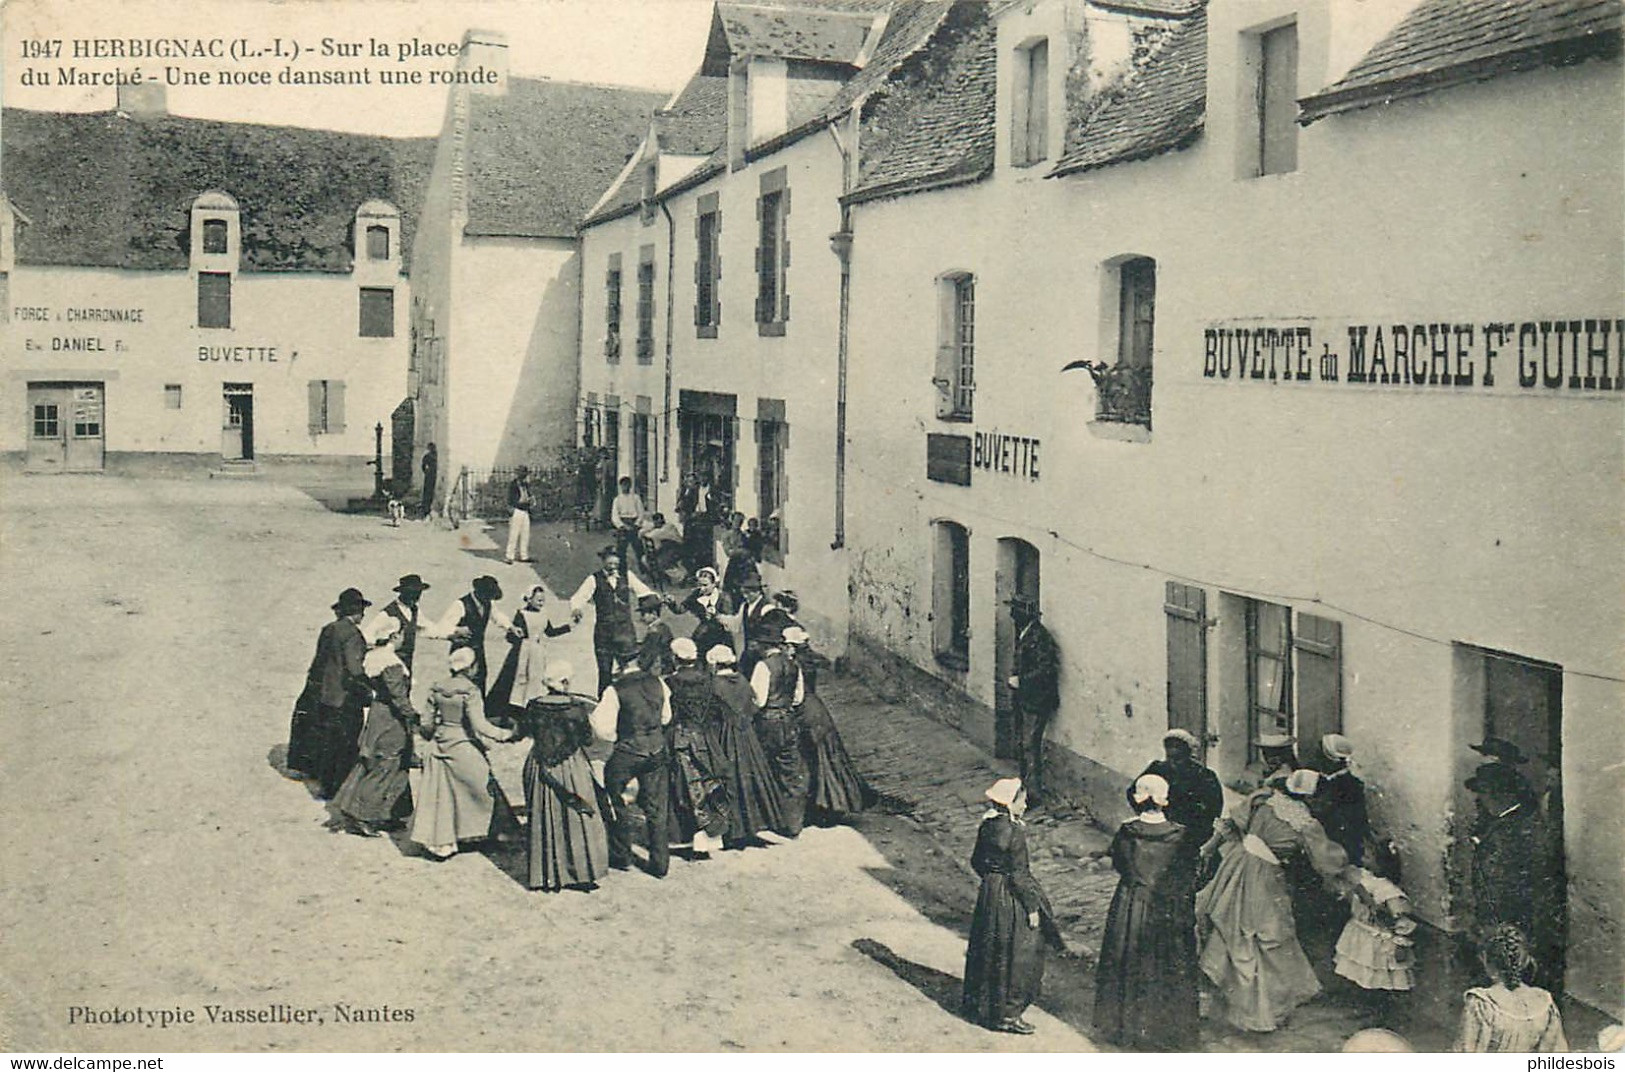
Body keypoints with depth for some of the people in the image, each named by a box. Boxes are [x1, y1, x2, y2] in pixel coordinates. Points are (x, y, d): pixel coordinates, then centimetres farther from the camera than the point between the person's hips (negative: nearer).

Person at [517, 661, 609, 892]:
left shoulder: (534, 707, -7)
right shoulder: (577, 707, -14)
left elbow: (527, 731, 8)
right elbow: (587, 737, -4)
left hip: (540, 768, 3)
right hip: (571, 768, -3)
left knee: (544, 822, 11)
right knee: (576, 821, 8)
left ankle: (545, 876, 15)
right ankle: (580, 873, 10)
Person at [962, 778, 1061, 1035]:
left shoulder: (987, 826, 1)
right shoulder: (1015, 831, -21)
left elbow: (977, 862, 11)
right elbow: (1019, 874, -20)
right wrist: (1032, 906, -13)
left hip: (989, 891, 8)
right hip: (1011, 898, -8)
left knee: (987, 950, 19)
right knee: (1014, 954, 3)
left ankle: (978, 1002, 32)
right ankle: (1007, 1014, 10)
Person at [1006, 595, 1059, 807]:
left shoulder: (1039, 637, -19)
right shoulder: (1023, 634, 11)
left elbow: (1046, 670, -22)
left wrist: (1020, 681, -18)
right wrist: (1014, 679, 6)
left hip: (1036, 700, -10)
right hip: (1024, 697, 10)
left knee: (1030, 745, -9)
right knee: (1021, 743, 16)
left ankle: (1034, 794, -5)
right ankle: (1025, 785, 28)